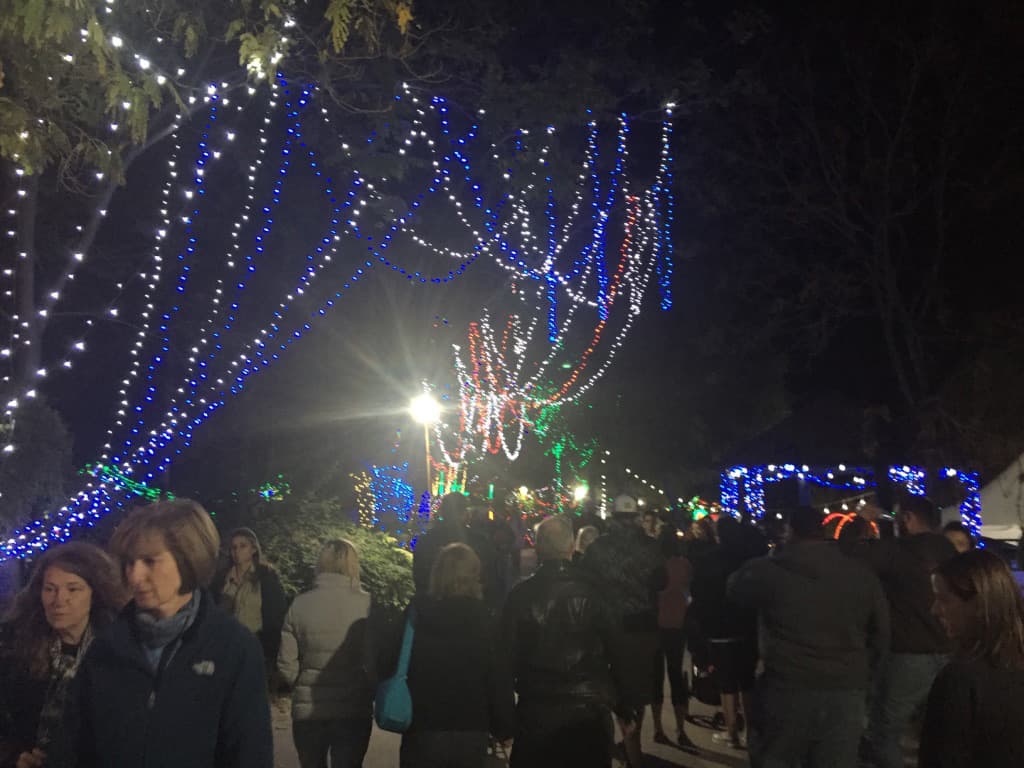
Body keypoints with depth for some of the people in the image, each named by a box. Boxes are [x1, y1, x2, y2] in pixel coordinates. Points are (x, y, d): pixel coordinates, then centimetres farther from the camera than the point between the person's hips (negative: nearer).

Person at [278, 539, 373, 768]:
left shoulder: (299, 604, -6)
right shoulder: (366, 605, -12)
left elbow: (286, 665, -3)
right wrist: (369, 693, 7)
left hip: (308, 710, 2)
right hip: (353, 710, -2)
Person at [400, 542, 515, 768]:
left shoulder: (416, 614, -5)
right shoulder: (483, 619, -7)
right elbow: (499, 677, -6)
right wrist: (505, 727, 5)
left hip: (422, 729, 0)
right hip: (471, 730, 1)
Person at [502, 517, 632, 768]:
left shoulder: (520, 594, -7)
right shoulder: (593, 591, -6)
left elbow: (509, 653, -3)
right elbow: (616, 651, -2)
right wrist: (623, 708, 8)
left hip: (537, 710, 0)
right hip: (589, 709, 1)